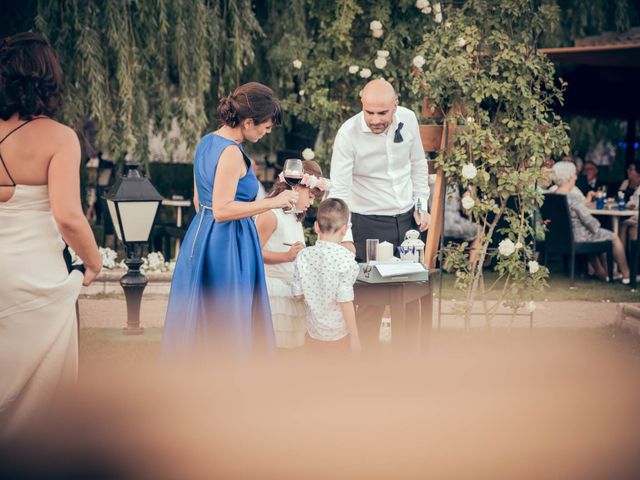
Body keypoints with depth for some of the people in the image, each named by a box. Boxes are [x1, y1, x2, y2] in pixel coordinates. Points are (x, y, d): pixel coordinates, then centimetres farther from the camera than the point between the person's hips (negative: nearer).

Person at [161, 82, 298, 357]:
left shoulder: (206, 142, 10)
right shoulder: (231, 153, -18)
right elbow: (222, 209, -24)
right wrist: (272, 203, -21)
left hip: (200, 235, 9)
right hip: (228, 244, -9)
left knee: (199, 324, 16)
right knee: (227, 326, 0)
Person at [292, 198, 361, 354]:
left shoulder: (303, 256, -6)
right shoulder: (345, 258, -18)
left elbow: (298, 295, -1)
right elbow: (345, 301, -18)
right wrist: (354, 337, -10)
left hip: (314, 331, 4)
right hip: (339, 334, -3)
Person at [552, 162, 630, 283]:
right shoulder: (573, 198, -26)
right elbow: (588, 219, -22)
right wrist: (597, 227, -2)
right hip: (578, 237, -8)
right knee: (614, 238, 14)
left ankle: (602, 273, 42)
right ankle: (626, 275, 26)